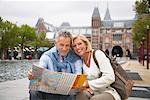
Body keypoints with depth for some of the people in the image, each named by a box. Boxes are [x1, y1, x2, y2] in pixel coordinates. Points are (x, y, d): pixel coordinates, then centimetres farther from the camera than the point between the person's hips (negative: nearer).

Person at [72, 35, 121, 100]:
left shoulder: (97, 54, -8)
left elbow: (110, 78, -18)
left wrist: (89, 83, -16)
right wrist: (84, 87, -11)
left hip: (109, 93, -4)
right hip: (94, 94, 5)